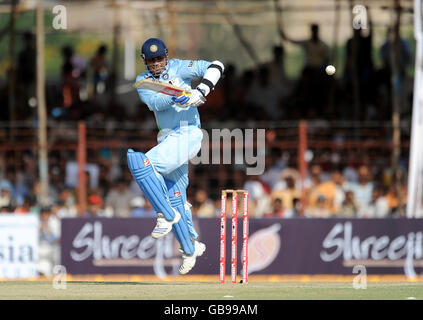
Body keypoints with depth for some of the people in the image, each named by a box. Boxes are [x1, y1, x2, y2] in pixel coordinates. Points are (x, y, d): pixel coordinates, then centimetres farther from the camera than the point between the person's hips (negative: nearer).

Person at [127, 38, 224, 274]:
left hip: (187, 135, -7)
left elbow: (215, 67, -8)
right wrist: (173, 99, -30)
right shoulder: (143, 81, 11)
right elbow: (153, 102, -9)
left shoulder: (179, 68, -2)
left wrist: (200, 92, -21)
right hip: (168, 140, 7)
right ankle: (191, 248, 25)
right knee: (175, 198, 12)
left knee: (141, 164, -25)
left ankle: (168, 215, -17)